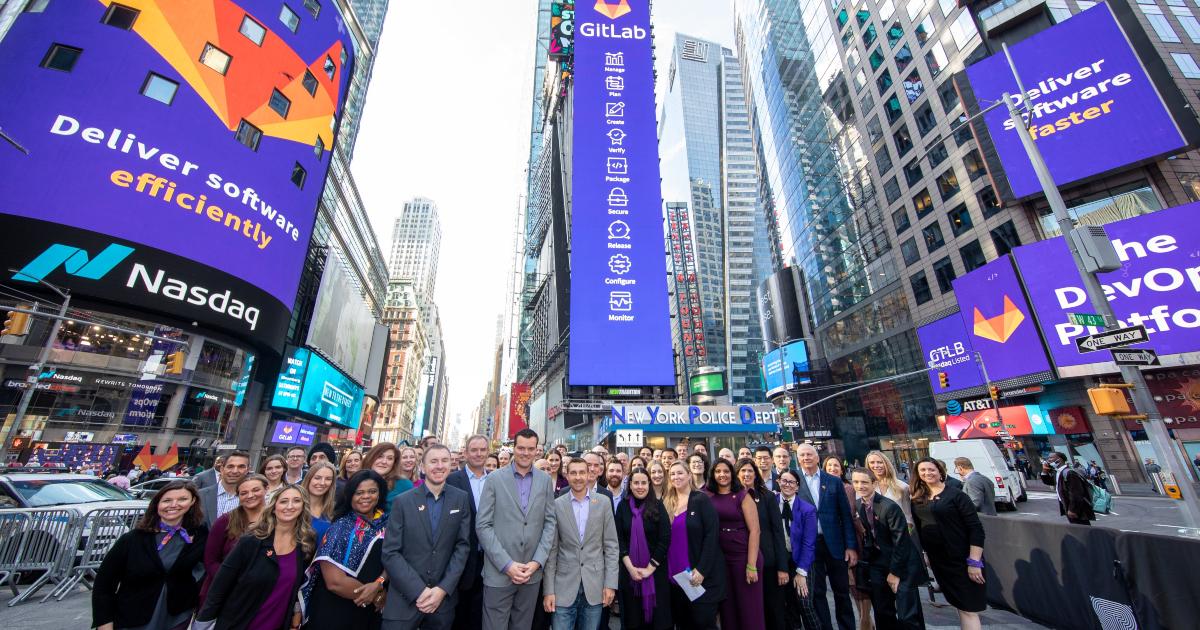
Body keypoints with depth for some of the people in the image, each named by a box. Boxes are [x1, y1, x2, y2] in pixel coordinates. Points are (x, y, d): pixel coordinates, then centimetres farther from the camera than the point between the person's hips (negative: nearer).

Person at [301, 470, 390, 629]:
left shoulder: (386, 525, -2)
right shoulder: (340, 528, -15)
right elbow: (334, 581, -20)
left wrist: (378, 584, -23)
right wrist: (377, 596, -14)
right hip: (334, 613, -4)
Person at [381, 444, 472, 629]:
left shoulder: (461, 499, -3)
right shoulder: (403, 501, -6)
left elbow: (463, 545, -2)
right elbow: (390, 553, -7)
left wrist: (443, 589, -11)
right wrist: (419, 591, -14)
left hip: (444, 598, 1)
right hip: (405, 599, -1)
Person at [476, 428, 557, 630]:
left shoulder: (545, 480, 2)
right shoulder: (495, 479, -5)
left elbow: (549, 523, 3)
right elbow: (483, 525, -7)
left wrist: (537, 562, -7)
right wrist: (507, 564, -13)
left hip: (532, 572, 2)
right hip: (499, 572, -2)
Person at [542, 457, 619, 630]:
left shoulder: (603, 503, -2)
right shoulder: (557, 505, -4)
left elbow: (611, 546, 0)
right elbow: (551, 549, -1)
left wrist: (611, 583, -4)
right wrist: (548, 590, -3)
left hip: (595, 586, 1)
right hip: (564, 586, -1)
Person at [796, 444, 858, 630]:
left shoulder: (834, 481, 2)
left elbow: (846, 515, 2)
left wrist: (851, 546, -3)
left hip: (835, 543, 1)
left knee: (842, 590, 13)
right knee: (816, 592, 9)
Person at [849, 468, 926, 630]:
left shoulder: (889, 506, -21)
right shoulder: (857, 506, -3)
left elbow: (901, 541, -18)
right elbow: (866, 535, 6)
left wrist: (894, 572, -14)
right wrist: (865, 562, -4)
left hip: (902, 564, -5)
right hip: (877, 563, 5)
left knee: (908, 616, -1)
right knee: (882, 613, 12)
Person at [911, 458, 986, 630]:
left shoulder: (955, 494, -11)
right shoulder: (917, 499, 4)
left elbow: (976, 528, -14)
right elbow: (919, 527, 12)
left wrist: (974, 562, -18)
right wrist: (926, 553, 10)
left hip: (961, 559, -5)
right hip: (937, 560, 5)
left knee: (968, 608, -1)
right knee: (959, 604, 16)